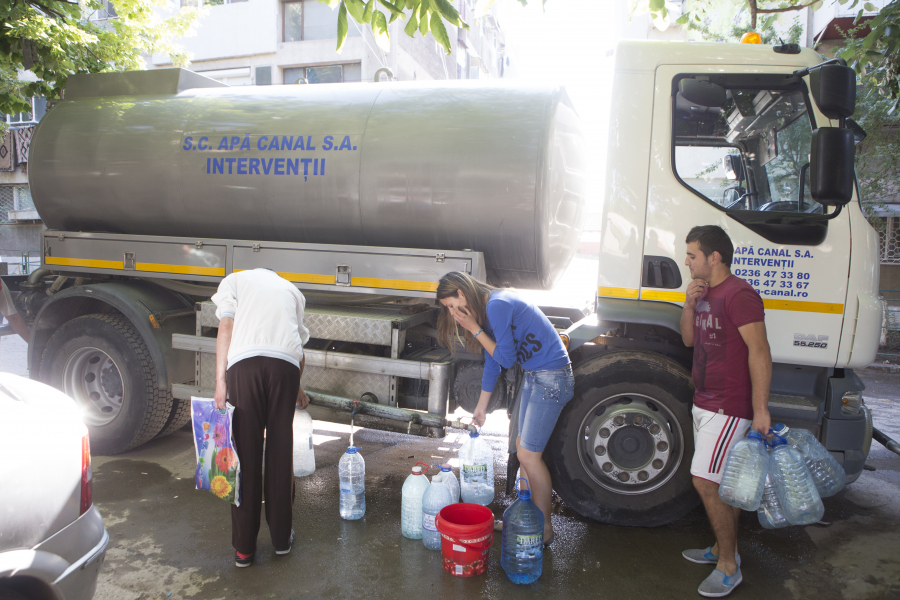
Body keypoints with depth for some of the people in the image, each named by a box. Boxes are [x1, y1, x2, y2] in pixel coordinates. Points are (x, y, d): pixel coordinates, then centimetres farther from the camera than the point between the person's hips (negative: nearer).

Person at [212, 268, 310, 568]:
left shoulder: (234, 280, 26)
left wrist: (220, 380, 2)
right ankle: (281, 537, 24)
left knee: (246, 453, 6)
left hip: (244, 362, -2)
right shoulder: (292, 289, 32)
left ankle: (244, 547, 15)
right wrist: (297, 389, 46)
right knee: (280, 451, 12)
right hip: (285, 363, 2)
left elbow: (226, 325, 7)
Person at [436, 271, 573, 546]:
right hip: (533, 376, 10)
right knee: (523, 448, 13)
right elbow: (492, 362, 17)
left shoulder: (497, 305, -21)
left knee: (529, 454, -5)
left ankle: (545, 530, 9)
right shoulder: (489, 309, 10)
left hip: (552, 377, -10)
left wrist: (474, 328, -12)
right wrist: (481, 407, 23)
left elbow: (506, 358, -16)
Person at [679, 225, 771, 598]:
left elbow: (759, 351, -22)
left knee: (705, 482, -7)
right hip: (704, 403, 9)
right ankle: (723, 549, 30)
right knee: (723, 483, 17)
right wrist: (690, 305, -1)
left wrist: (760, 409, -25)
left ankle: (729, 567, 7)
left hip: (729, 408, -9)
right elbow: (689, 340, 16)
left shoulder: (738, 294, -17)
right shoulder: (705, 293, 13)